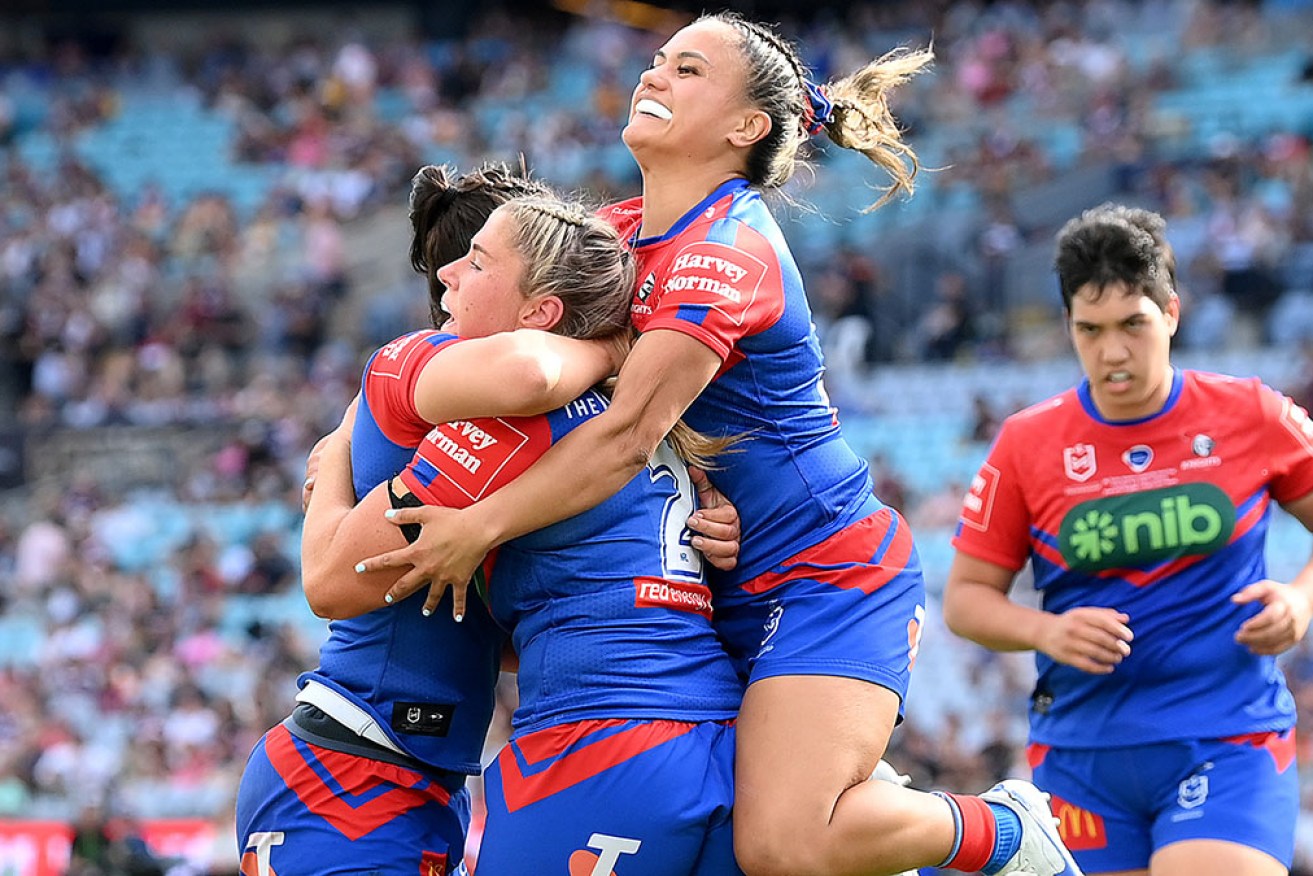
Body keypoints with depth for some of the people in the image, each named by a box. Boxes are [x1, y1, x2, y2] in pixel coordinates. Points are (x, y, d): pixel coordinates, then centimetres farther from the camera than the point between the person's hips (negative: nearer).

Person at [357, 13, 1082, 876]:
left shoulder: (727, 253, -19)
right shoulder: (621, 230, 8)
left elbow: (628, 436, -28)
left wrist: (479, 526, -31)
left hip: (829, 578, -8)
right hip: (736, 596, 8)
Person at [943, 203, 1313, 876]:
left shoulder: (1252, 416, 0)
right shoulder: (1027, 443, 2)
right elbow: (966, 596, 7)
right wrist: (1047, 630, -11)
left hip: (1230, 745, -2)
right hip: (1082, 755, 2)